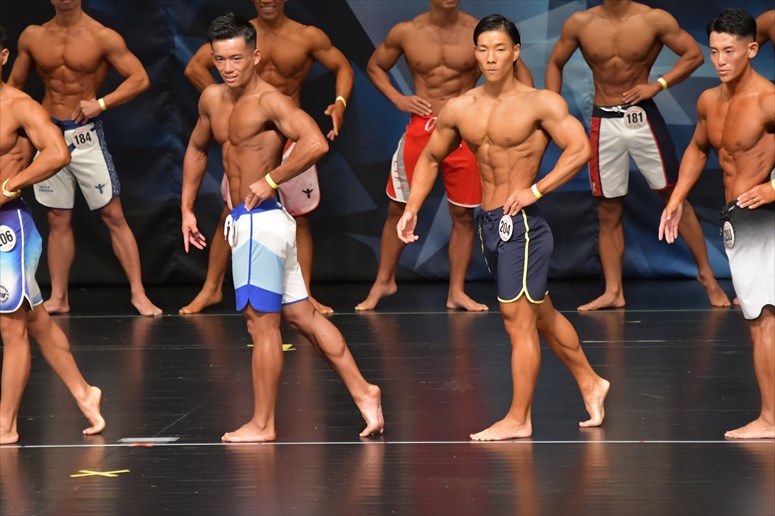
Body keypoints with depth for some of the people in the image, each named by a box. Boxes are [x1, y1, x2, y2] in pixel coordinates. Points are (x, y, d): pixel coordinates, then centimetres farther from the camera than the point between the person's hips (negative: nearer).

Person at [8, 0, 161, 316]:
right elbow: (14, 84, 15)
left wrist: (101, 103, -20)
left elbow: (140, 79, -9)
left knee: (113, 216, -4)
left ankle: (139, 294, -3)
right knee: (58, 221, 8)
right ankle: (58, 298, 12)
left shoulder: (101, 37, -7)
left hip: (84, 134, -3)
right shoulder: (33, 37, 5)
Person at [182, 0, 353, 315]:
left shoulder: (308, 38, -2)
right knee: (231, 214, 4)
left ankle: (304, 295, 9)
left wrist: (340, 102, -14)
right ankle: (211, 289, 15)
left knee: (300, 218, 3)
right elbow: (195, 67, -4)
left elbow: (342, 67, 5)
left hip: (291, 137, 0)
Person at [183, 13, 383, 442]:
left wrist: (270, 180, -23)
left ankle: (262, 424, 4)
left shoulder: (269, 101, -16)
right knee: (301, 315, 12)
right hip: (245, 221, 9)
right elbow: (197, 150, 26)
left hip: (260, 221, -9)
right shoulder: (212, 100, 10)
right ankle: (362, 391, 16)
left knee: (261, 321, -3)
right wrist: (187, 209, 22)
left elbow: (315, 143, -30)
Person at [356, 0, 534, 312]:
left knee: (463, 214, 3)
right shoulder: (405, 33, -1)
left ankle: (457, 292, 12)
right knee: (398, 208, 6)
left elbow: (518, 69, 4)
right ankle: (383, 281, 22)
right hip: (421, 128, 1)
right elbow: (375, 67, 15)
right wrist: (397, 98, 0)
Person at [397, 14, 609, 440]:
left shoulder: (540, 103, -11)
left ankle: (518, 419, 2)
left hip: (522, 222, -7)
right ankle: (590, 384, 35)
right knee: (541, 314, 19)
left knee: (517, 319, -5)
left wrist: (535, 190, -23)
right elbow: (430, 158, 19)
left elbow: (579, 149, -18)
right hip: (489, 223, 7)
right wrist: (411, 208, 8)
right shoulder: (458, 110, 7)